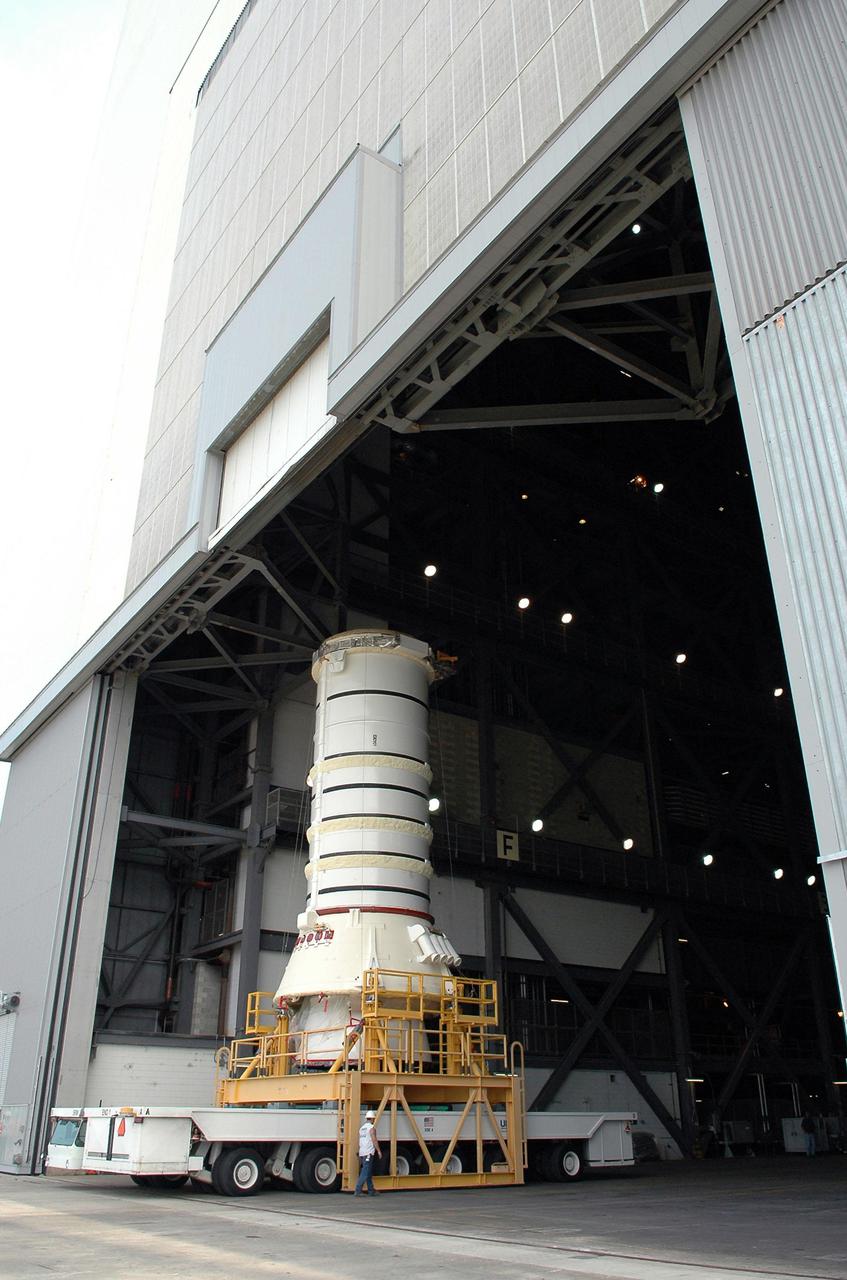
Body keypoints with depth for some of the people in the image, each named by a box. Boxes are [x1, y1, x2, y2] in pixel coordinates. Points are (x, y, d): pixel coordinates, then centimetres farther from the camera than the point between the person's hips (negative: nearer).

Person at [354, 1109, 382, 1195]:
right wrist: (379, 1150, -6)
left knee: (369, 1172, 14)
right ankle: (358, 1190, -14)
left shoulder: (362, 1128, 16)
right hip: (368, 1153, -8)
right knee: (365, 1172, -9)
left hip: (362, 1153, 9)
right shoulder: (371, 1127, -8)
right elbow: (374, 1140, -13)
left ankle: (371, 1190, 18)